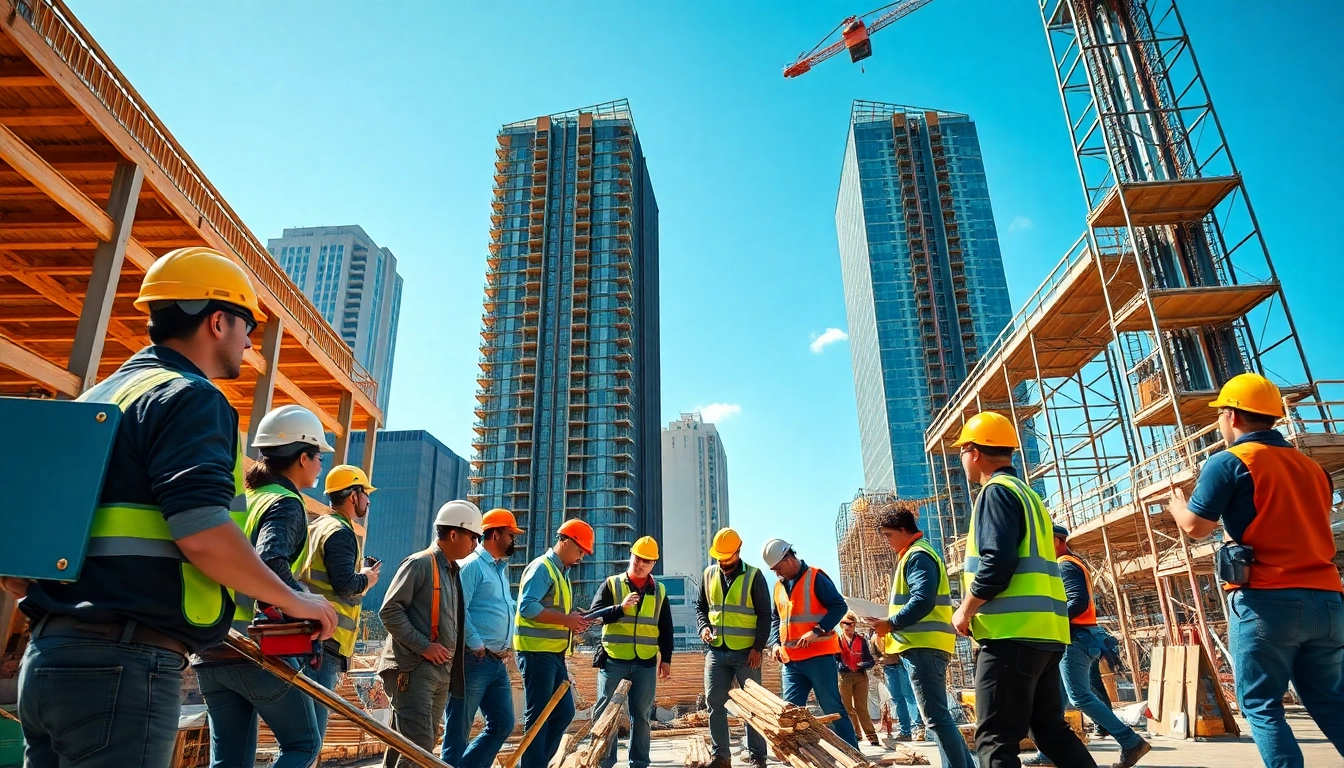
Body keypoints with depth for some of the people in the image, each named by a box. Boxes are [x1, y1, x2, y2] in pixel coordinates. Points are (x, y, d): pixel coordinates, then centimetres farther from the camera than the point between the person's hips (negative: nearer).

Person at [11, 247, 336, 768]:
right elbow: (203, 534, -22)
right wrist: (294, 601, -9)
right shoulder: (191, 398, -10)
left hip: (45, 658, 9)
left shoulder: (95, 400, 18)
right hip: (124, 666, -9)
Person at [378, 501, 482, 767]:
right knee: (418, 743, -13)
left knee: (419, 742, 12)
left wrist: (452, 664, 13)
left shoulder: (454, 572, 16)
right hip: (413, 668, -9)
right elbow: (389, 610, -16)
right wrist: (423, 646, -19)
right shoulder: (419, 564, -10)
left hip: (442, 672, 9)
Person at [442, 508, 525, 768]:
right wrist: (478, 647, -15)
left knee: (503, 724, 11)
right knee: (458, 729, 1)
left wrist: (508, 647, 13)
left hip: (499, 663, 9)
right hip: (474, 661, -9)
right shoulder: (472, 565, -11)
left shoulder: (501, 569, 17)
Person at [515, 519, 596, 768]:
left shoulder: (559, 571, 18)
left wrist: (573, 619, 3)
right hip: (537, 652, -10)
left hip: (554, 653, 10)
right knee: (538, 716, -3)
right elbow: (527, 607, -23)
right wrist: (566, 620, -21)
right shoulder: (542, 567, -12)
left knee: (564, 712, 12)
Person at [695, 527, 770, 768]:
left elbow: (764, 615, -5)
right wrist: (704, 626, -3)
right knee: (714, 703, 3)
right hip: (716, 652, 4)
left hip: (746, 652, -4)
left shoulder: (754, 576, -5)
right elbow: (700, 606, 16)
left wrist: (758, 648, -11)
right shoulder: (709, 574, 7)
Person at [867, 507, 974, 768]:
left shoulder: (917, 555, -11)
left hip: (923, 646, -11)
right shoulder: (914, 555, 21)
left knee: (936, 717, -9)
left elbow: (923, 600, -23)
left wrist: (890, 624, -16)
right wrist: (890, 623, 15)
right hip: (922, 645, 11)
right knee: (938, 715, 14)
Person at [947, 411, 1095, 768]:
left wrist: (965, 611, -7)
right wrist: (977, 610, 21)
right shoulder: (1028, 495, 21)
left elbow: (996, 564, -20)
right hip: (1044, 632, 10)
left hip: (1012, 633, -10)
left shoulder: (996, 491, -8)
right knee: (1052, 729, 18)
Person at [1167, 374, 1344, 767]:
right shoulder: (1312, 466, 16)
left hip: (1266, 601, -6)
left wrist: (1176, 500, 12)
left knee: (1262, 707, 2)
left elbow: (1195, 526, -8)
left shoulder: (1229, 462, -6)